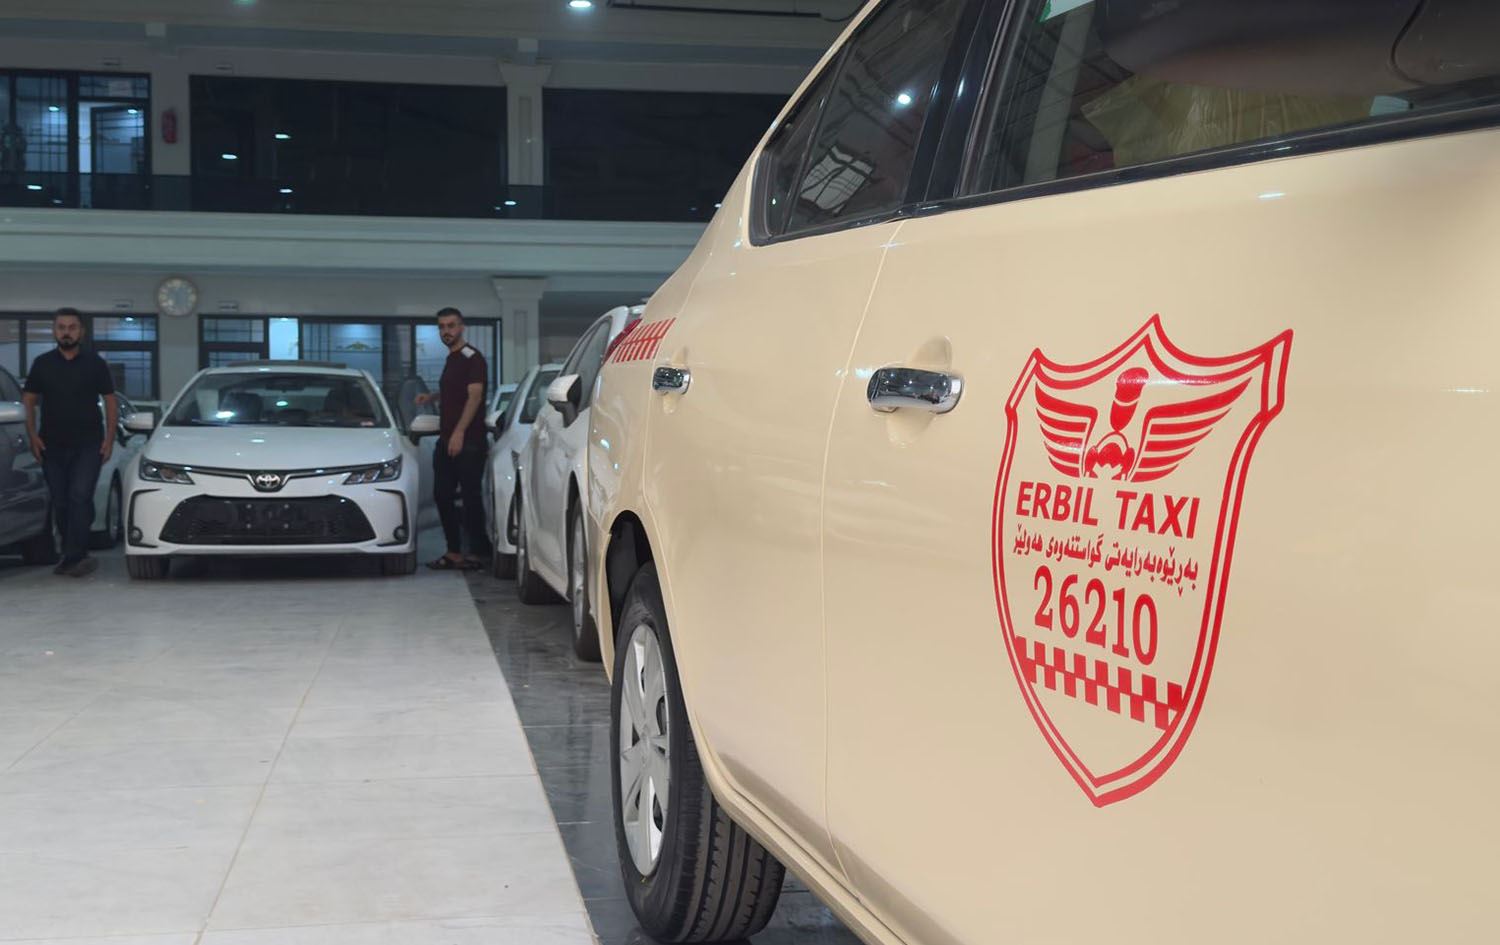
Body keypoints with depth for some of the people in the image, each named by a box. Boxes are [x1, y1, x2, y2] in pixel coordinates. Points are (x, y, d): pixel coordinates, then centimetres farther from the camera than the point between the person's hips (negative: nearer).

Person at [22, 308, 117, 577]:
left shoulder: (95, 363, 4)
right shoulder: (42, 364, 8)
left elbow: (110, 401, 6)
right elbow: (29, 401, 10)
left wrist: (109, 438, -3)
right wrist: (32, 436, -1)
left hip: (88, 444, -3)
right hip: (52, 446, 3)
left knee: (80, 497, -15)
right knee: (60, 503, 6)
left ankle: (73, 556, -14)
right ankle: (74, 555, 16)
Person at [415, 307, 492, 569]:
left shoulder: (472, 358, -8)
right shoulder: (451, 359, 20)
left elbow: (474, 395, -18)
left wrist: (459, 433, -25)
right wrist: (431, 397, 16)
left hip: (468, 441, -9)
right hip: (445, 440, 9)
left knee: (471, 497, -6)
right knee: (442, 496, 8)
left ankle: (477, 552, 1)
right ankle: (454, 553, 14)